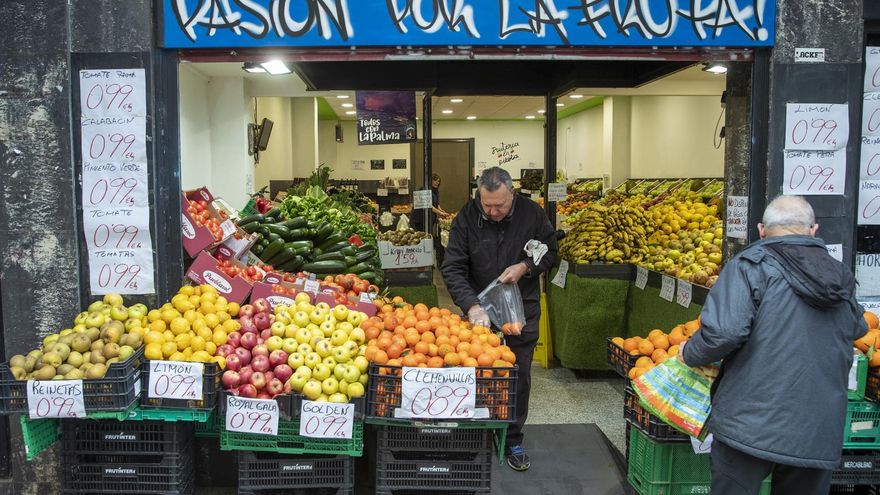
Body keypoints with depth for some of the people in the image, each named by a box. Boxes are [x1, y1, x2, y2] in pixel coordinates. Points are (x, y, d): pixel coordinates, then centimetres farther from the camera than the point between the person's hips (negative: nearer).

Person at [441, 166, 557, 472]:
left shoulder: (532, 213, -9)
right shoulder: (466, 218, -12)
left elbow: (549, 251, 4)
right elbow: (453, 268, -14)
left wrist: (525, 267, -15)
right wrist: (472, 306, -27)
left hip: (523, 310, 1)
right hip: (480, 311, -1)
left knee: (519, 377, 9)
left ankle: (513, 440, 26)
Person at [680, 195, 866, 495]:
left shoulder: (751, 265, -10)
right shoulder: (842, 277, 11)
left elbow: (723, 332, -22)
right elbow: (857, 329, 28)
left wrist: (690, 354, -4)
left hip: (750, 425, -5)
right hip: (819, 435, 6)